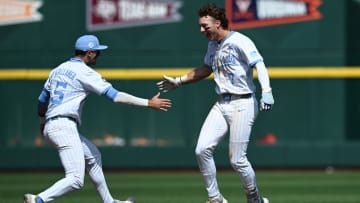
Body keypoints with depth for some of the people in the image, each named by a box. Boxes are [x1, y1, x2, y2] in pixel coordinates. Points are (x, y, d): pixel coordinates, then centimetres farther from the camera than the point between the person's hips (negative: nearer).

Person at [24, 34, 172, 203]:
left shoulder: (58, 70, 17)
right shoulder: (85, 72, -7)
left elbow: (42, 101, 24)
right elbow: (115, 96, -14)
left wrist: (42, 121, 43)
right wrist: (148, 103, -12)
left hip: (50, 127, 10)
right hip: (64, 127, -10)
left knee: (92, 156, 26)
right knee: (75, 180, -15)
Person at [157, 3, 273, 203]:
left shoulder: (239, 42, -12)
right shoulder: (213, 45, 14)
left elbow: (259, 64, -23)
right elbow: (206, 69, 31)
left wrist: (266, 91, -38)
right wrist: (179, 81, 32)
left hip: (242, 104, -8)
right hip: (222, 104, 8)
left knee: (237, 160, -8)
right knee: (202, 150, -6)